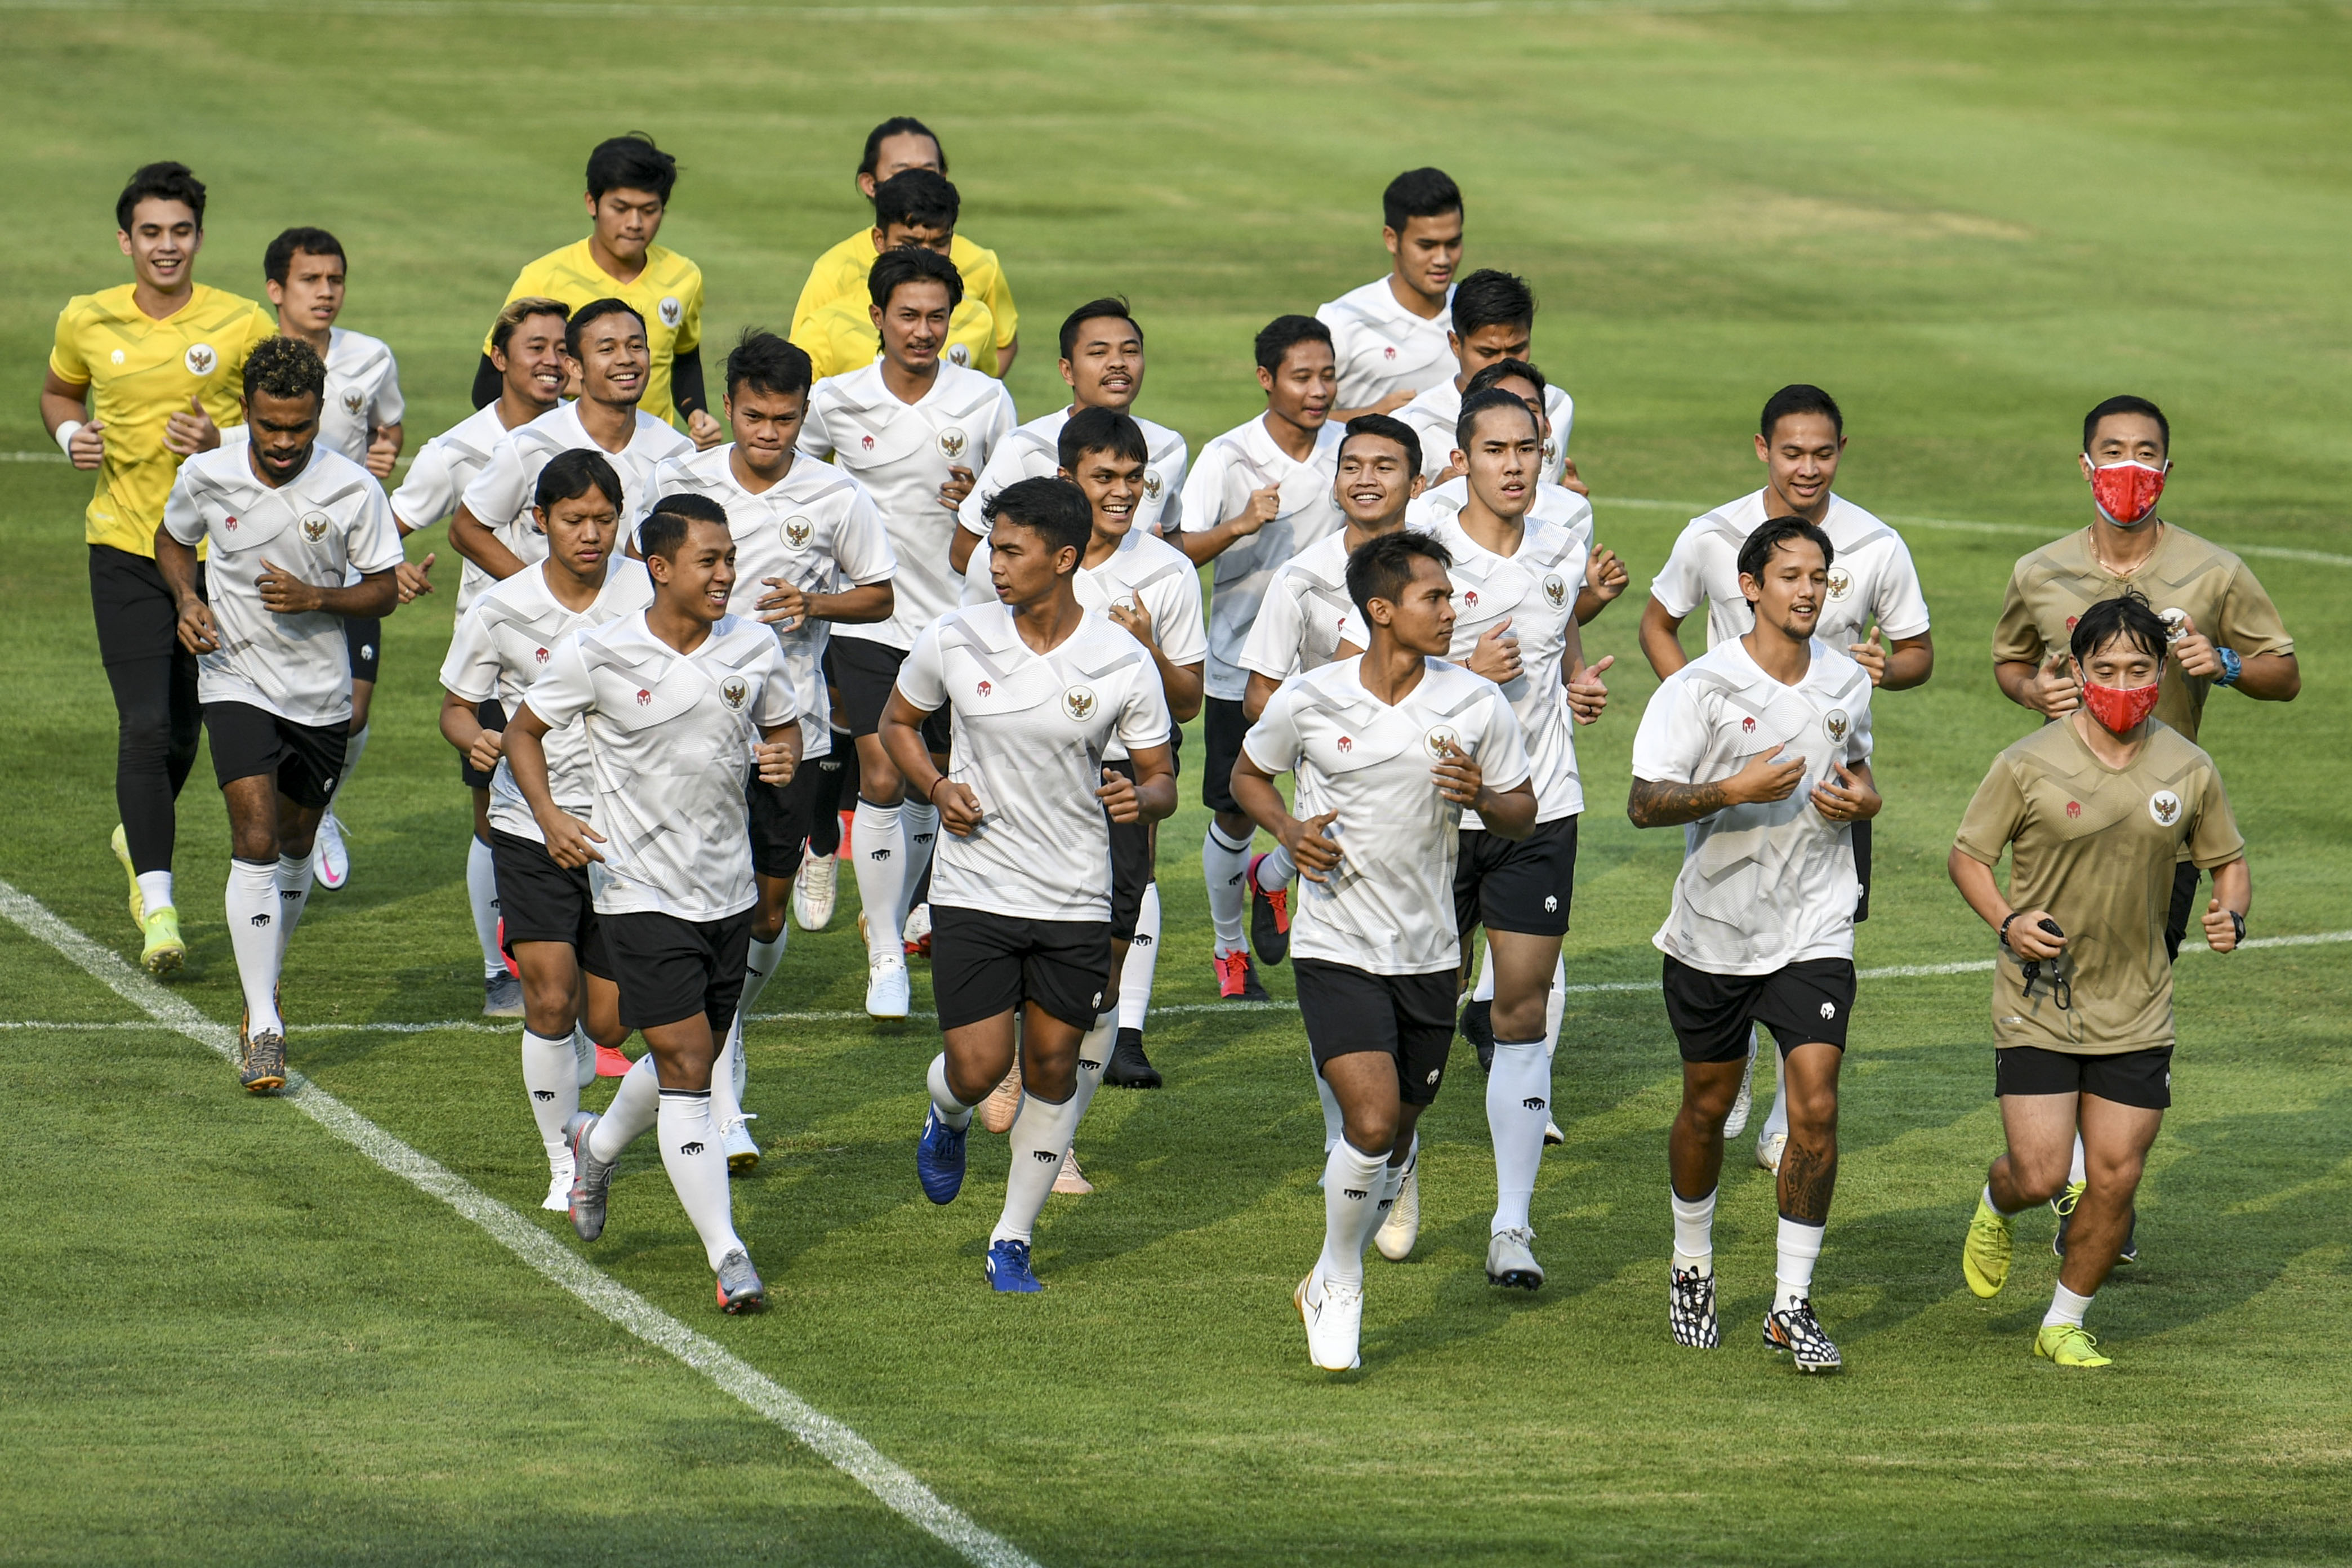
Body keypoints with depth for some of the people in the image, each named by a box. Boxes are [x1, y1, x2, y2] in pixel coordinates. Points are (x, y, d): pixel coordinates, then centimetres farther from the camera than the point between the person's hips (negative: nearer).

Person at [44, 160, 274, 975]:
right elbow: (58, 392, 20)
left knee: (185, 726, 11)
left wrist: (222, 444, -16)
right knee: (144, 724, -12)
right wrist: (70, 435, -2)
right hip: (124, 546, 0)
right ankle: (157, 903, -10)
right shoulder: (87, 321, 0)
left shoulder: (243, 325, -6)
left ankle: (139, 838, 41)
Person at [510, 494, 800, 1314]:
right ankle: (728, 1258, -12)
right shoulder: (598, 655, -11)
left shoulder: (753, 646, -1)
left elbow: (784, 724, 16)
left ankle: (599, 1144, 49)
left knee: (690, 1061, 17)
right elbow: (523, 730, 2)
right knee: (686, 1064, -12)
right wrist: (549, 816, -14)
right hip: (642, 892, -5)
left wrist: (784, 756, -9)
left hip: (728, 891, 5)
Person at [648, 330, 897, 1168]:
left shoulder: (837, 497, -2)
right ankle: (722, 1108, -11)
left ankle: (712, 1047, 37)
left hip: (793, 727, 2)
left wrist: (814, 604, -11)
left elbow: (879, 596, 7)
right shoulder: (681, 482, -2)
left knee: (768, 916, 10)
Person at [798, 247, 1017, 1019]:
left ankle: (893, 919, 33)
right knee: (882, 781, -12)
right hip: (869, 617, -1)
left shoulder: (986, 401, -2)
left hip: (957, 618, 1)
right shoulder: (835, 401, -3)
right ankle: (885, 956, -5)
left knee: (929, 790, 10)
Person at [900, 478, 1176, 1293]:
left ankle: (1012, 1243, 21)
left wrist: (1141, 797, -21)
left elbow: (1161, 779, 3)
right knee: (978, 1068, -8)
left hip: (1075, 901, 0)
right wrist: (936, 788, -7)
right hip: (973, 889, 0)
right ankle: (947, 1120, 30)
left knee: (1053, 1070, 5)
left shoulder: (1125, 664, -8)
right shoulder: (955, 640, -6)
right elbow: (898, 721, 11)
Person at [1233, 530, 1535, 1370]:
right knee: (1371, 1120, -18)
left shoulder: (1476, 704, -4)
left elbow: (1522, 815, 7)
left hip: (1427, 953, 3)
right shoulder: (1309, 700, -8)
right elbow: (1248, 774, 10)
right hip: (1337, 946, -3)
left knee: (1395, 1137, 11)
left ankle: (1328, 1282, 35)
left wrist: (1481, 796, -15)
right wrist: (1288, 830, -10)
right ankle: (1340, 1286, 5)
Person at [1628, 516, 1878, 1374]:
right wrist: (1734, 792, -30)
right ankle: (1692, 1271, 37)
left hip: (1815, 934, 2)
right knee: (1707, 1106, 13)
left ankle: (1792, 1304, -2)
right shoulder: (1701, 687, -12)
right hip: (1714, 929, -2)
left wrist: (1862, 800, -2)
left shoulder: (1847, 682, 2)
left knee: (1815, 1109, -11)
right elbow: (1644, 803, -16)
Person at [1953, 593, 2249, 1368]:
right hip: (2038, 1006, -3)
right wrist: (2007, 922, -18)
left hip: (2136, 1012, 3)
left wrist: (2231, 915, -10)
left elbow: (2229, 863, 12)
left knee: (2116, 1179, 1)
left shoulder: (2188, 770, -1)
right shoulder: (2028, 766, -10)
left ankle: (2065, 1323, 21)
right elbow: (1967, 856, 0)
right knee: (2041, 1176, -8)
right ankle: (1996, 1203, 30)